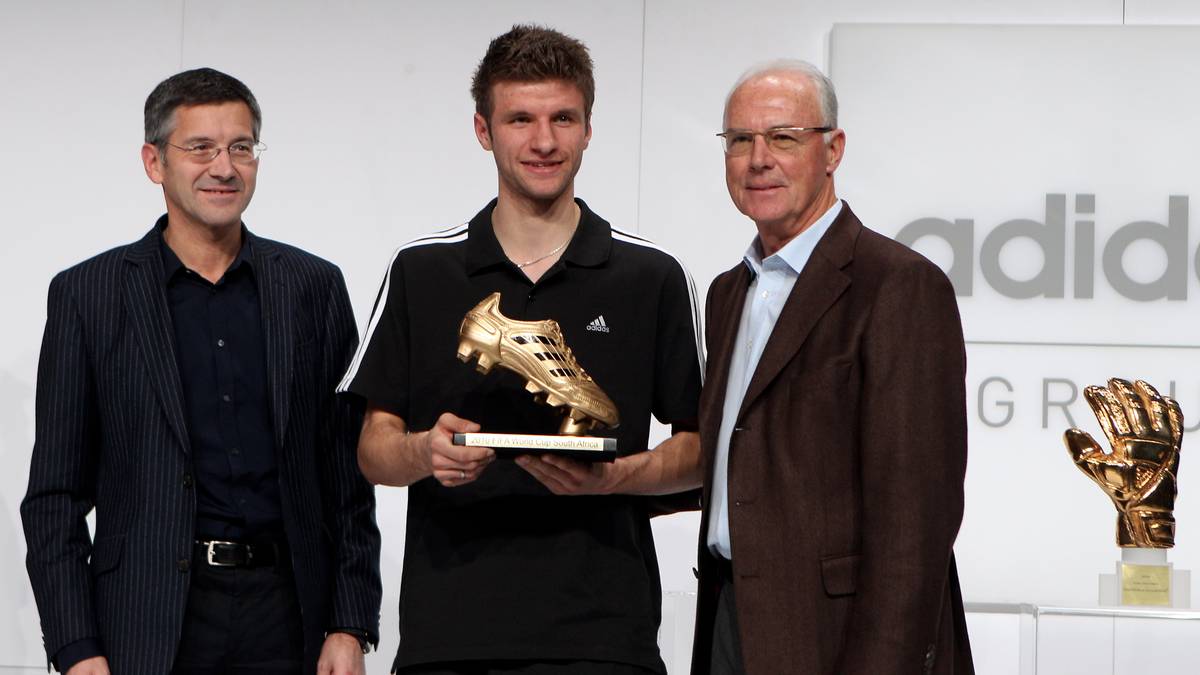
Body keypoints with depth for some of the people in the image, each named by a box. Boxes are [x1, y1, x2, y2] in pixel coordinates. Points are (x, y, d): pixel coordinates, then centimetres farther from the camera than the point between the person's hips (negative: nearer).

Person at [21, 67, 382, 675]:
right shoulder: (87, 294, 3)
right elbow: (55, 494, 2)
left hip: (286, 619, 2)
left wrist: (351, 625, 1)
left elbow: (348, 476, 9)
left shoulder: (314, 287, 8)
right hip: (150, 626, -1)